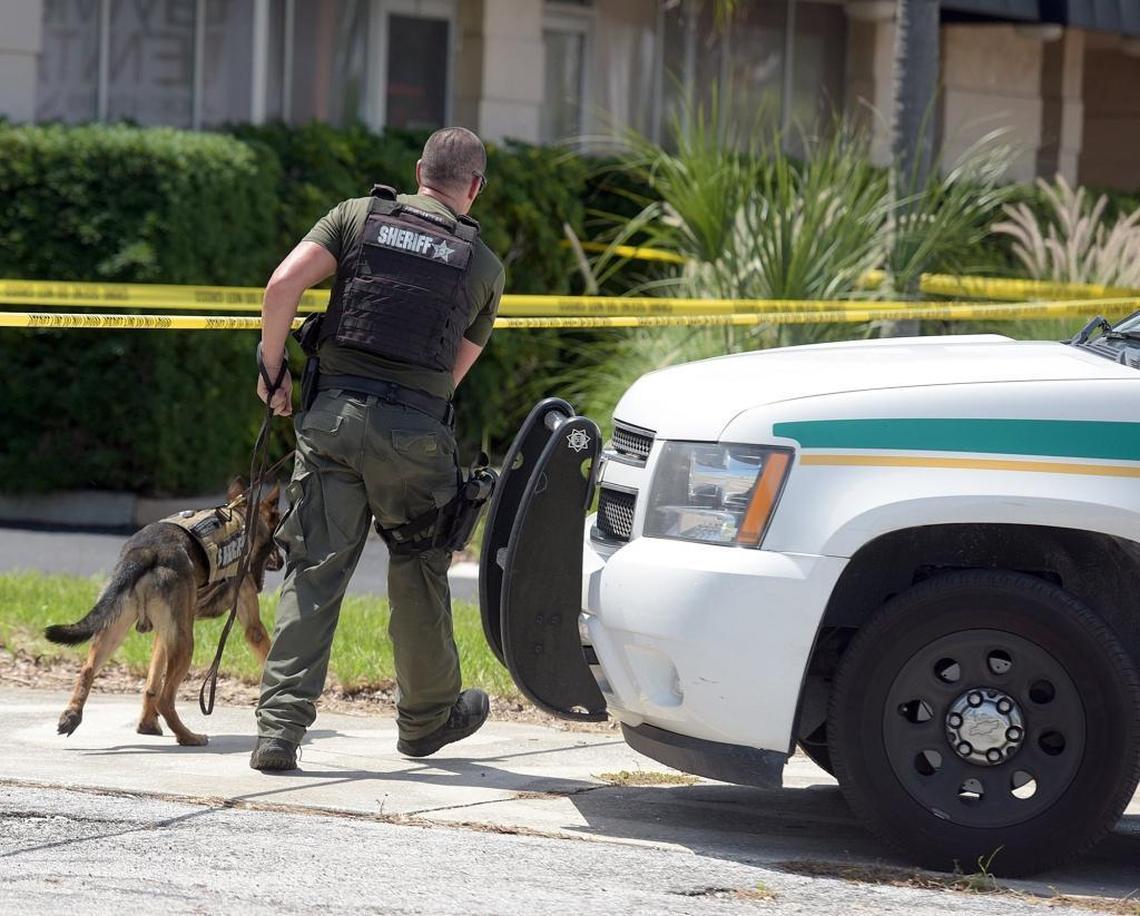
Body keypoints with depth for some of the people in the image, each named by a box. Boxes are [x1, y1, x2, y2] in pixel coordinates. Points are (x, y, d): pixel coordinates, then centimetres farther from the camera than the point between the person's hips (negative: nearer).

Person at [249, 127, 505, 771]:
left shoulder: (358, 217, 9)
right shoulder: (484, 265, 11)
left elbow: (284, 284, -3)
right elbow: (457, 368, 14)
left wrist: (274, 371, 6)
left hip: (334, 412, 1)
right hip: (417, 428, -1)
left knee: (315, 572, 3)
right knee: (419, 573, 16)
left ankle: (280, 726, -5)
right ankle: (427, 718, 31)